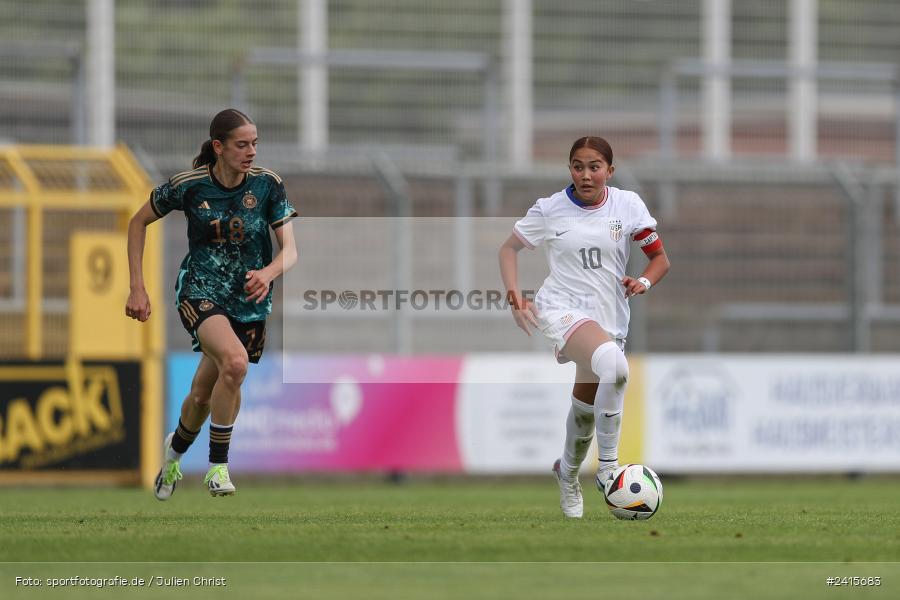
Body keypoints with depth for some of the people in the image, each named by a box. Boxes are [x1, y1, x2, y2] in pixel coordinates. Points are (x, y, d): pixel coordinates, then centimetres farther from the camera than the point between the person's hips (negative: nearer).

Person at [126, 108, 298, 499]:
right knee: (235, 361, -31)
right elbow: (138, 223, 3)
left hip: (250, 300, 3)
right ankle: (217, 467, -19)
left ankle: (176, 448, 45)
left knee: (204, 393, 11)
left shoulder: (268, 185, -8)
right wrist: (137, 288, -2)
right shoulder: (189, 186, -11)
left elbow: (290, 250, -9)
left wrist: (268, 273, -32)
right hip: (200, 292, -3)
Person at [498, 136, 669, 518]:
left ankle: (567, 472, 46)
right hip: (562, 310, -4)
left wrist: (644, 282, -12)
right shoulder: (550, 210, -2)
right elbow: (509, 248, 11)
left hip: (610, 319, 4)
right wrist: (514, 296, -5)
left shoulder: (628, 205, 2)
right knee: (613, 363, -36)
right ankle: (608, 465, -25)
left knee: (587, 407, 12)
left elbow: (660, 257, 10)